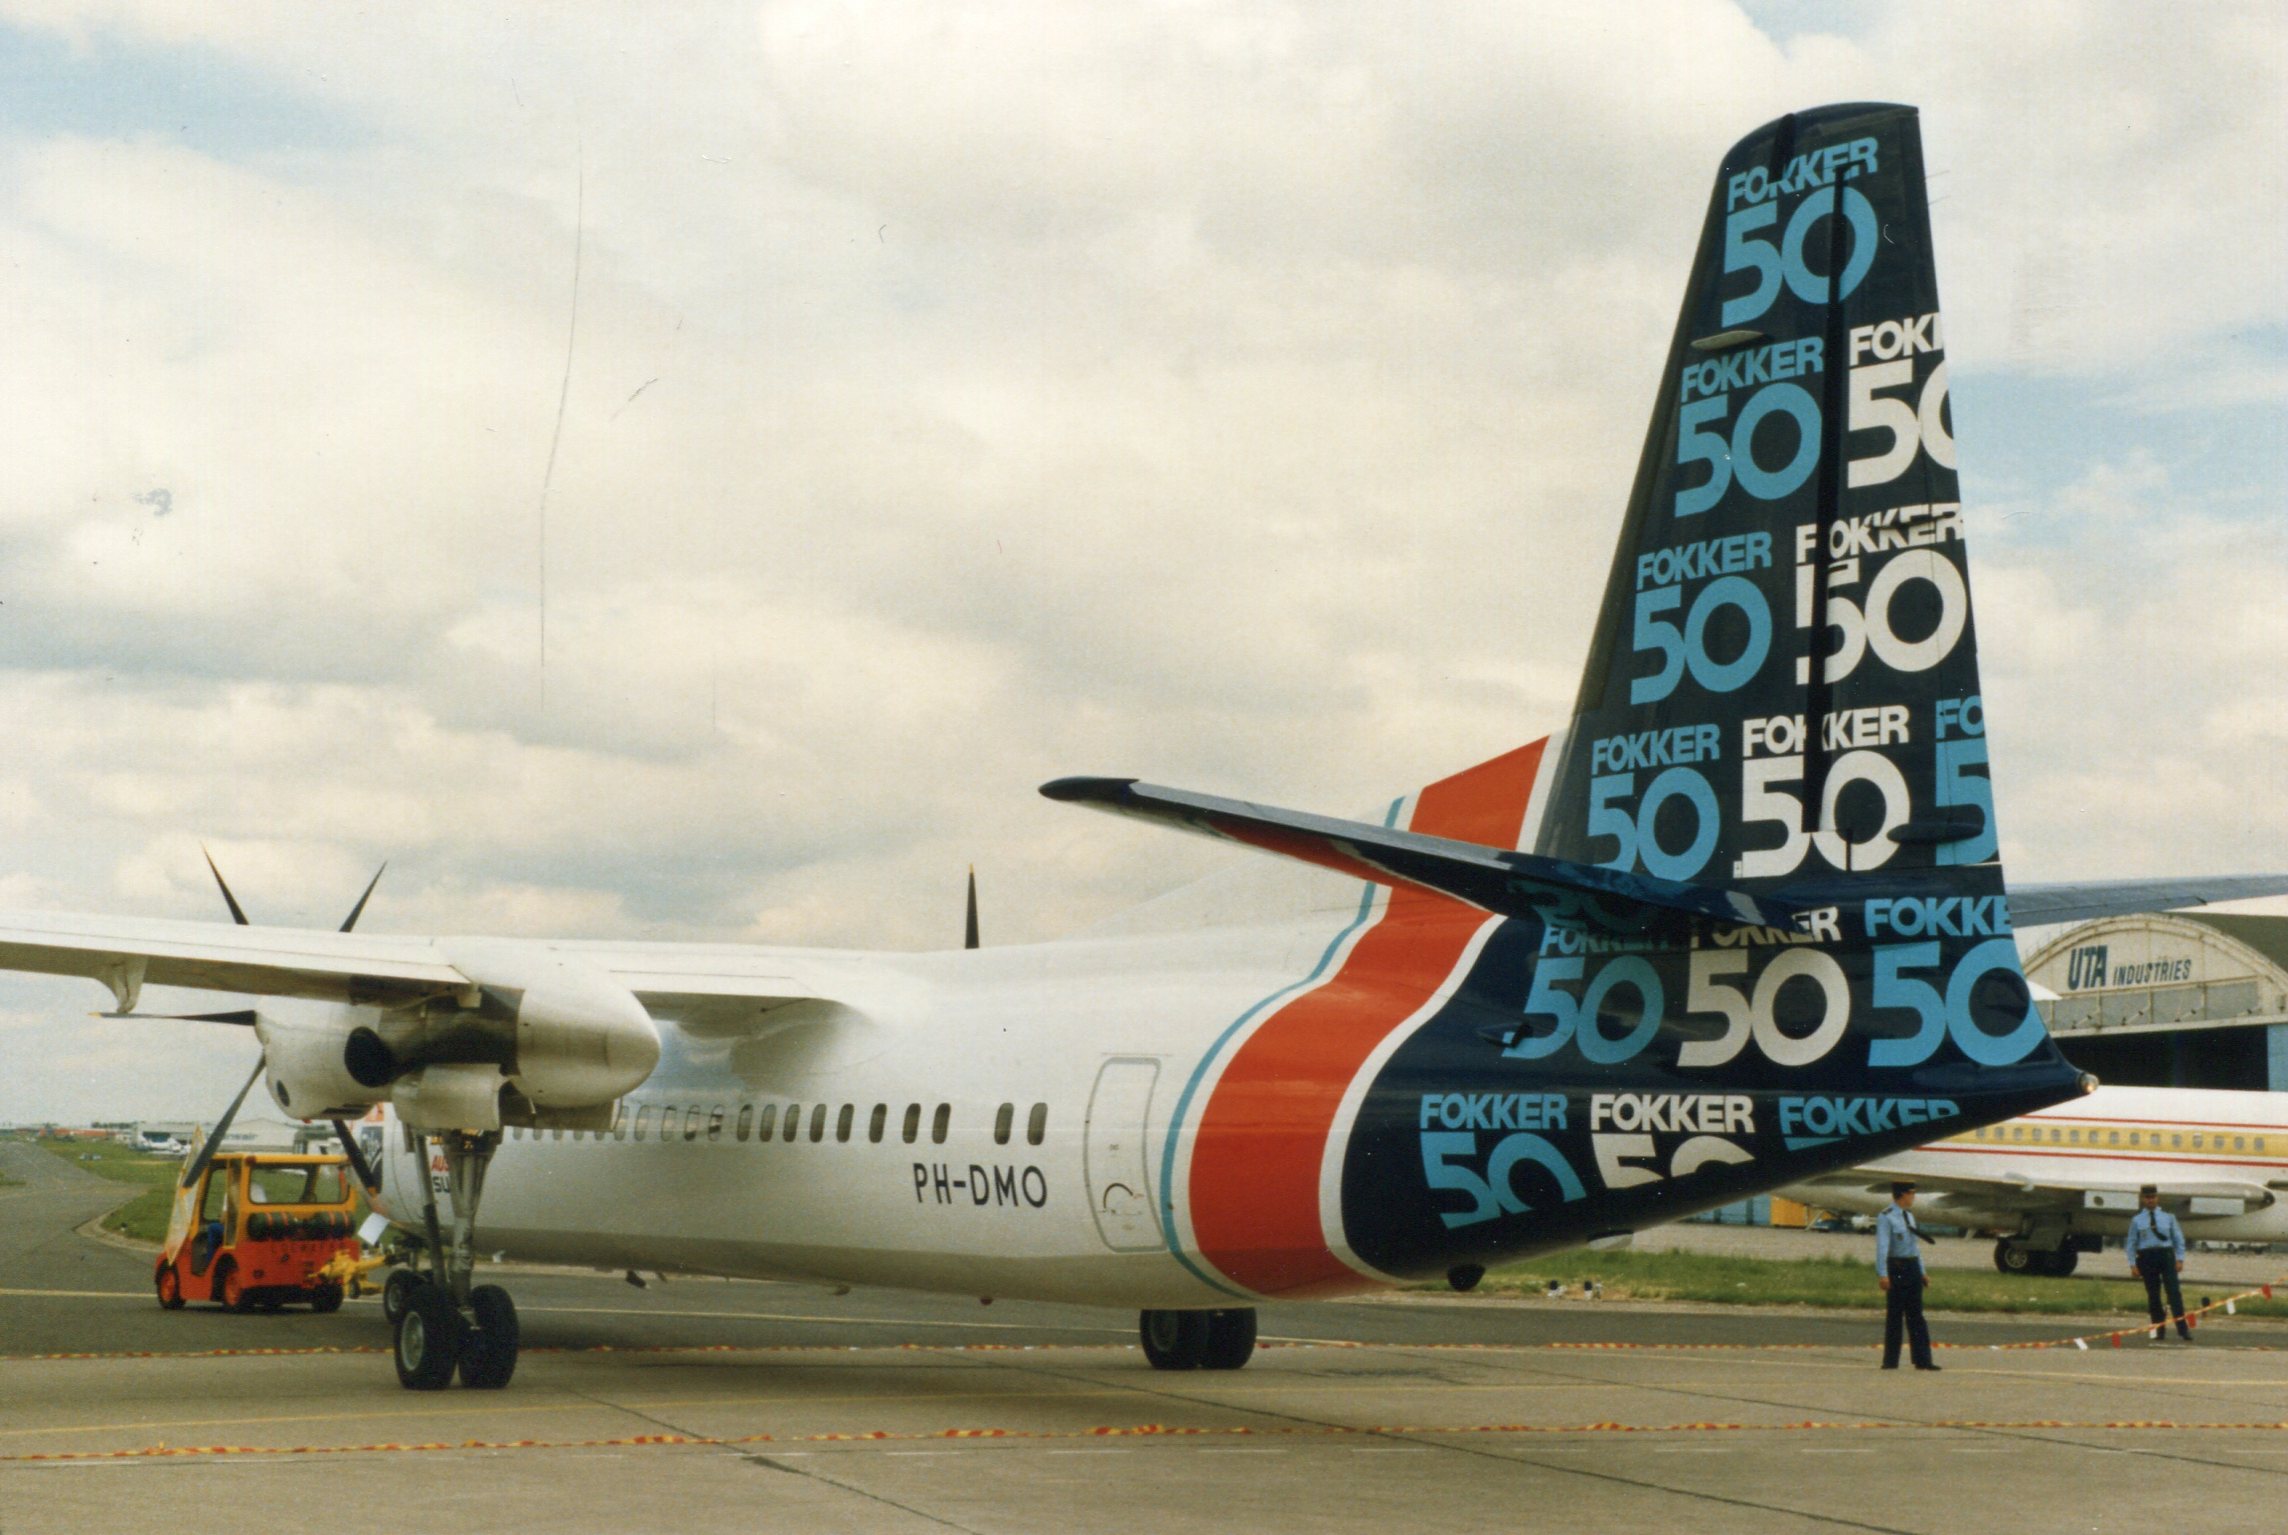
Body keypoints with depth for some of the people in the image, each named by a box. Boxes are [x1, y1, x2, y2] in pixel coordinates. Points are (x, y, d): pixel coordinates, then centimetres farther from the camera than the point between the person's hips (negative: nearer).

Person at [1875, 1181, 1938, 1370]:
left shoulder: (1909, 1216, 16)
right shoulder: (1886, 1218, -10)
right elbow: (1882, 1246, -17)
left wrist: (1922, 1272, 19)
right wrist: (1882, 1274, -25)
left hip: (1913, 1267, 7)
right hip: (1897, 1268, -7)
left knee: (1916, 1315, 7)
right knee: (1895, 1314, -2)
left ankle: (1923, 1360, 7)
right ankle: (1890, 1361, 4)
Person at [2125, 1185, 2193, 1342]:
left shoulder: (2168, 1217, 9)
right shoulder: (2137, 1220, 8)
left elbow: (2179, 1239, 11)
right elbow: (2131, 1243, 8)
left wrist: (2180, 1259, 1)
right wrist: (2133, 1263, 1)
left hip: (2166, 1255, -1)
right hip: (2146, 1257, 1)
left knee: (2174, 1291, -11)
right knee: (2153, 1294, 3)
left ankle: (2183, 1330, -12)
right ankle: (2159, 1332, 9)